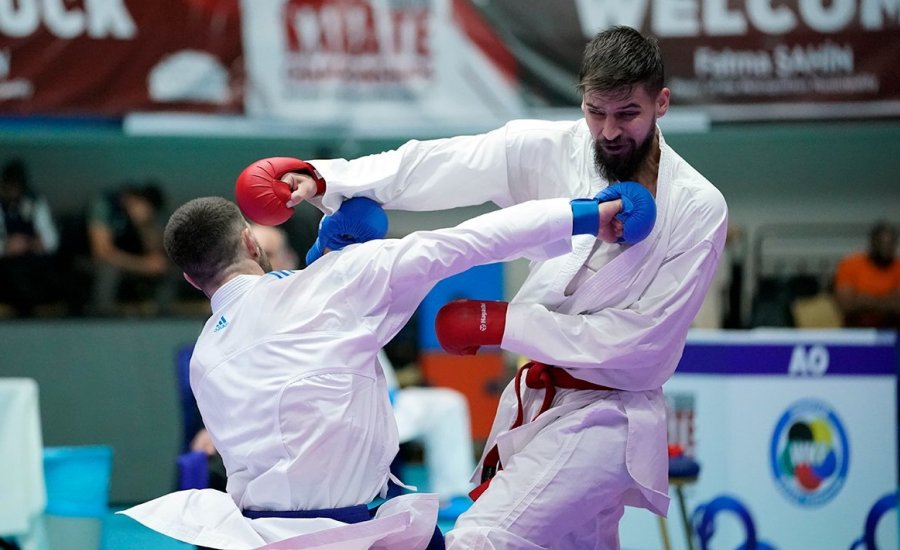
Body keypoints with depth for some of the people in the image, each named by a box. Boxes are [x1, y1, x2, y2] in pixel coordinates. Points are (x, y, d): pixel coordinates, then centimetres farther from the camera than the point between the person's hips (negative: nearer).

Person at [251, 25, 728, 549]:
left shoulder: (698, 209, -14)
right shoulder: (550, 151, -4)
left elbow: (646, 336, -16)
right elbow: (433, 166, -10)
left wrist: (506, 324, -17)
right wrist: (323, 177, -25)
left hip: (605, 417, -6)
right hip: (537, 402, 6)